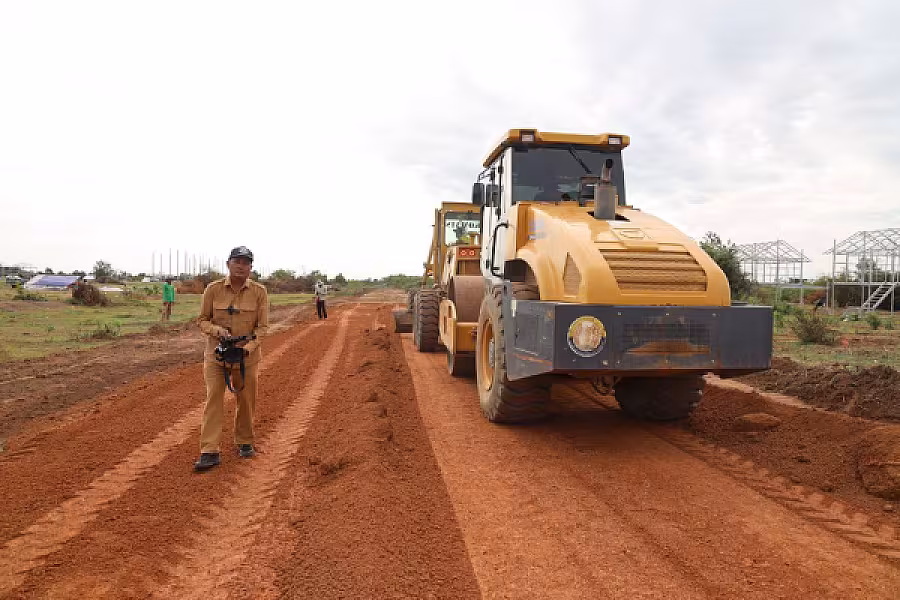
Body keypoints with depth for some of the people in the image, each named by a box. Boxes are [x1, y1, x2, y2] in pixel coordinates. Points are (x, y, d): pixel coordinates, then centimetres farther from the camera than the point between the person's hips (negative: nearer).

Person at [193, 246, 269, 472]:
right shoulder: (213, 289, -3)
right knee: (213, 399, -6)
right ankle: (209, 452, -3)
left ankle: (244, 443, 30)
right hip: (216, 353, 0)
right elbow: (203, 320, 3)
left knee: (246, 400, 10)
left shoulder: (259, 292, -5)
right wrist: (217, 330, -17)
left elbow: (262, 326, -4)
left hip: (247, 354, 1)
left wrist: (248, 347, -18)